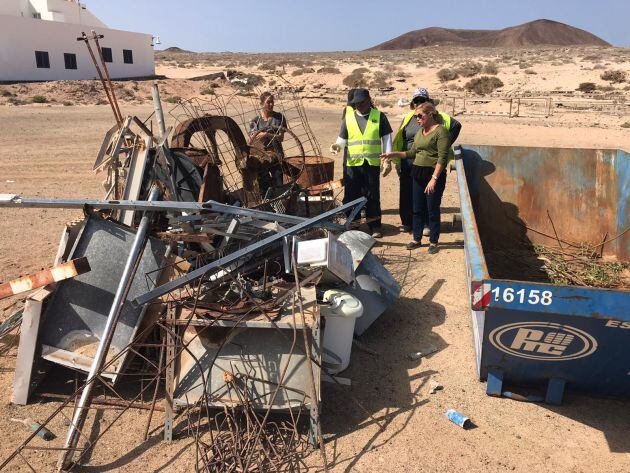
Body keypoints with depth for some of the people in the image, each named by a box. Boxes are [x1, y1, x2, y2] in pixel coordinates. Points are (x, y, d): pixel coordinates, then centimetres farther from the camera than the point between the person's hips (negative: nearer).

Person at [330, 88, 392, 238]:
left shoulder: (379, 116, 5)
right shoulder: (348, 117, 7)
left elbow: (386, 138, 6)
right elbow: (342, 139, 10)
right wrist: (337, 146, -13)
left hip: (372, 164, -1)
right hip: (352, 163, 1)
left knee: (372, 195, 6)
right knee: (351, 195, 2)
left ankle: (375, 226, 17)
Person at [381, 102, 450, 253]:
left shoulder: (441, 131, -11)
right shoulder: (420, 132, 14)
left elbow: (442, 158, -16)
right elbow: (412, 153, 20)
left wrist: (434, 179, -21)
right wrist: (394, 154, 10)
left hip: (434, 174, -7)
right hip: (417, 173, 7)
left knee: (433, 210, 1)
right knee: (417, 209, 12)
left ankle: (433, 242, 14)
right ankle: (417, 239, 24)